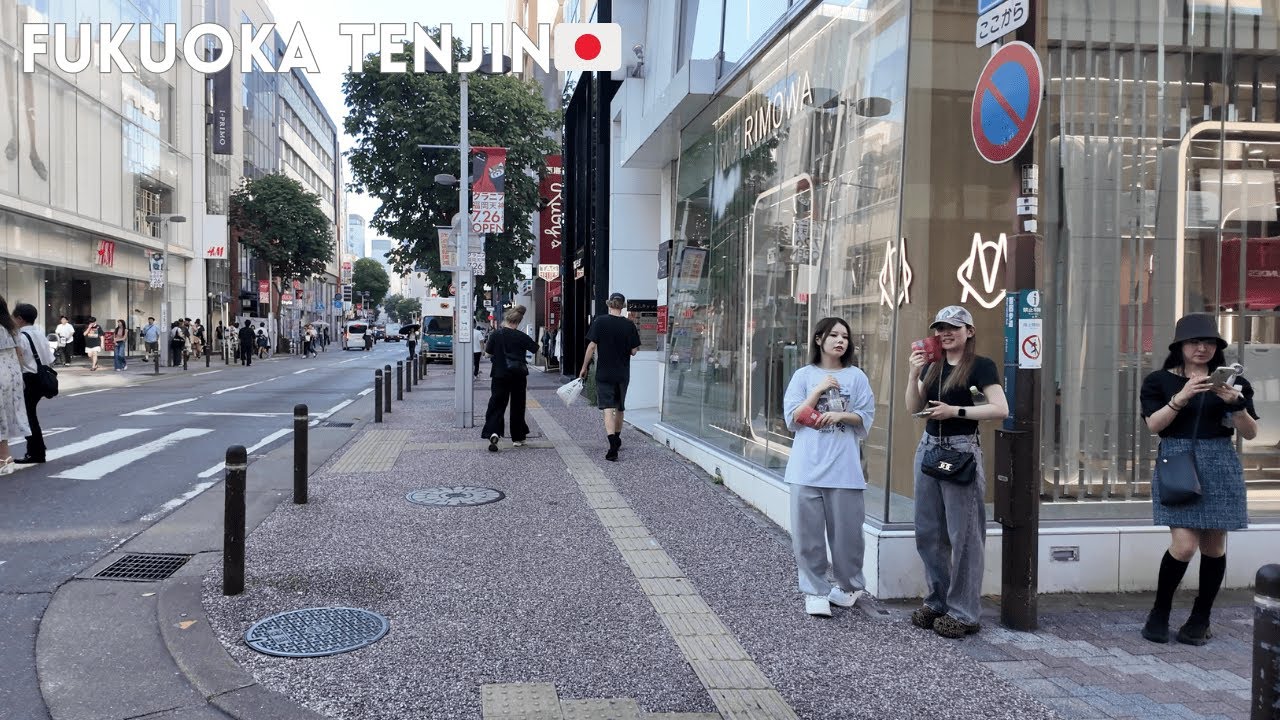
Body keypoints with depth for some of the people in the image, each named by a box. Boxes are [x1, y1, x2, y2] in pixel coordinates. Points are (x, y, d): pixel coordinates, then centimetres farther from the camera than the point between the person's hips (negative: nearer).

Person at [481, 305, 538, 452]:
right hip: (519, 375, 0)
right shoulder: (522, 336, -7)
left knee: (497, 404, 2)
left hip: (500, 375, 0)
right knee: (517, 406, 12)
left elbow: (488, 351, 3)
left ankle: (493, 432, -22)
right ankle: (517, 437, 18)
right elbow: (535, 349, 7)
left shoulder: (495, 334, -7)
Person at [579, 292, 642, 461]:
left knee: (608, 409, -7)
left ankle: (613, 448, -21)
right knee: (620, 408, 19)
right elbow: (634, 351, -2)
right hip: (623, 374, 3)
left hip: (604, 373, -3)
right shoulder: (629, 325, -3)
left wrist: (584, 368, 0)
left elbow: (592, 346, -9)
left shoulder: (599, 321, -7)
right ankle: (617, 441, 37)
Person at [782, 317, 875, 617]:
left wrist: (842, 416, -14)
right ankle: (816, 591, 12)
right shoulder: (804, 376, 5)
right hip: (808, 467, 0)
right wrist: (818, 389, -9)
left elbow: (866, 418, 4)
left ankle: (850, 585, 27)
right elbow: (792, 419, -2)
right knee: (808, 531, 1)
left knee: (846, 530, 6)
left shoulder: (856, 376, 7)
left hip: (844, 467, 0)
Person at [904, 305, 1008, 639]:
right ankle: (937, 601, 24)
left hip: (961, 451, -7)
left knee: (963, 534, -2)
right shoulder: (932, 365, 13)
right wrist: (914, 373, -5)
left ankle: (963, 613, 7)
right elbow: (913, 407, 8)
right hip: (928, 447, 7)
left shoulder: (980, 366, -4)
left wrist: (955, 411, -17)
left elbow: (1000, 409, -14)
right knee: (928, 532, 11)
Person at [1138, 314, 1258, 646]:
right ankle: (1159, 613, 8)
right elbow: (1153, 424, -8)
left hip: (1220, 467, 3)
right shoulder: (1160, 380, 4)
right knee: (1184, 544, -11)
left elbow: (1250, 433, 4)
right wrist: (1181, 397, -21)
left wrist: (1236, 403, -14)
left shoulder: (1231, 382, 8)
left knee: (1214, 545, 5)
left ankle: (1200, 619, 19)